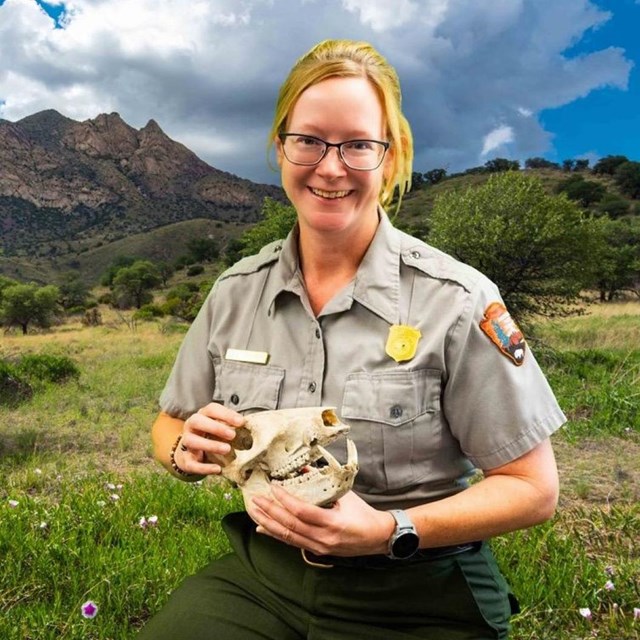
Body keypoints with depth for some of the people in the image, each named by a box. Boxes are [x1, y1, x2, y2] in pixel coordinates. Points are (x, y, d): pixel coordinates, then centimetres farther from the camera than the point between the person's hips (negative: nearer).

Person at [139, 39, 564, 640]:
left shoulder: (456, 300, -12)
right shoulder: (236, 291, 0)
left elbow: (533, 488, -8)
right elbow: (170, 426, 11)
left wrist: (392, 533, -22)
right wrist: (188, 447, -12)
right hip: (261, 575, 2)